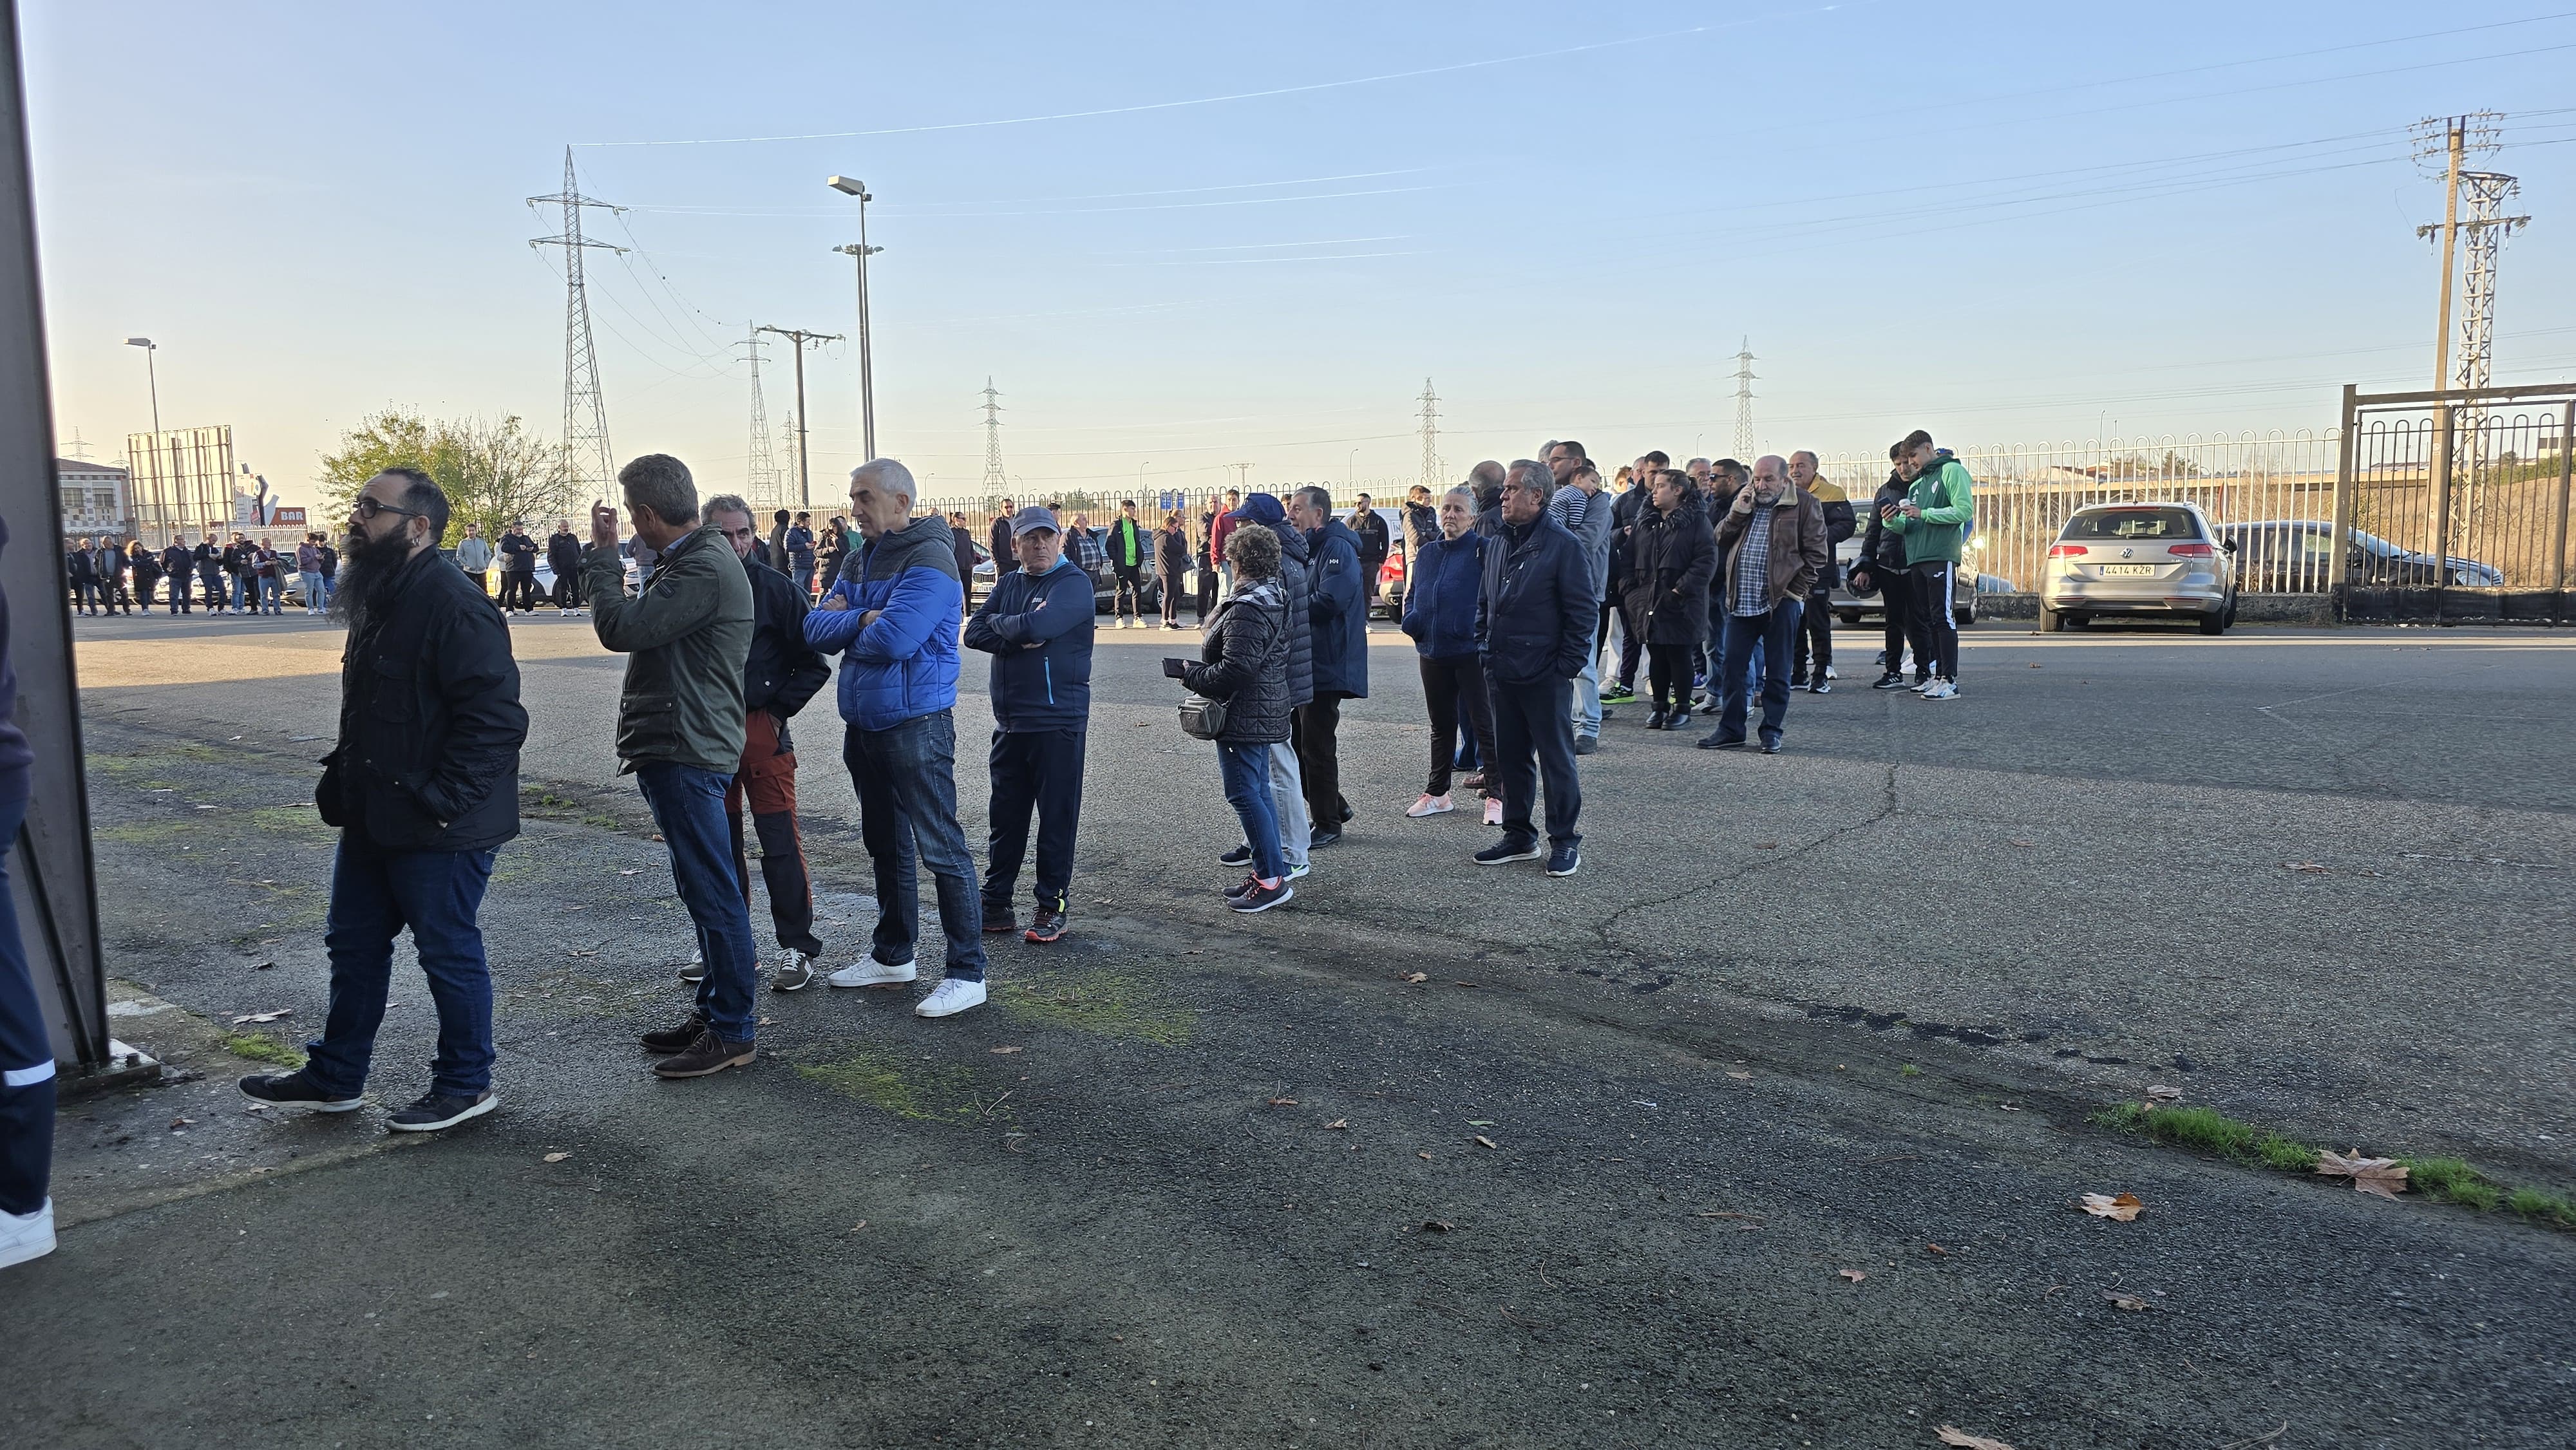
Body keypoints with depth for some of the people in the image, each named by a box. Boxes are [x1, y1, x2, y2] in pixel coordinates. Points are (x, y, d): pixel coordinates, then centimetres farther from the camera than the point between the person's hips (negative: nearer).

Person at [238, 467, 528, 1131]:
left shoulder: (454, 607, -21)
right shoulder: (380, 598, 12)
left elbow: (497, 719, -26)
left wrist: (440, 801, -25)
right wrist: (342, 779, 14)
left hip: (438, 828, -10)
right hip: (373, 819, 10)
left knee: (449, 953, 4)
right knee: (354, 945, 20)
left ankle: (465, 1085, 21)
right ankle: (335, 1076, 36)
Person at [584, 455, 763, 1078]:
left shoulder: (705, 569, -18)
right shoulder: (693, 558, 16)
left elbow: (620, 628, -21)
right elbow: (644, 628, 20)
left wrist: (603, 554, -9)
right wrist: (605, 558, 15)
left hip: (687, 755, -11)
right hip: (677, 750, 11)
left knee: (713, 893, -5)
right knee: (702, 890, 17)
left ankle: (732, 1033, 3)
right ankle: (711, 1010, 28)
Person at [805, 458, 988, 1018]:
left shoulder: (929, 561, -15)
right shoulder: (861, 560, 12)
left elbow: (892, 638, -26)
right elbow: (816, 628, 4)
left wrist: (847, 626, -5)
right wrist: (863, 620, -15)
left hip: (916, 724, -9)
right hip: (864, 722, 9)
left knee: (940, 848, -6)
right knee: (885, 844, 19)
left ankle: (967, 973, 0)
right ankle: (893, 955, 32)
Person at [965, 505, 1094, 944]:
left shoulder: (1073, 583, -8)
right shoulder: (1008, 583, 13)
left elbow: (1036, 626, -23)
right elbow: (974, 633, 3)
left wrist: (999, 623, -3)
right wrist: (1018, 639, -14)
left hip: (1058, 721, -6)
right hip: (1010, 721, 6)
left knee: (1057, 817, 2)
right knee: (1006, 816, 12)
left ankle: (1052, 907, 12)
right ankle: (995, 904, 20)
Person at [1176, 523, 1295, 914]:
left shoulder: (1247, 610, -21)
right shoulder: (1277, 599, 13)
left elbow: (1235, 671, -26)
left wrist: (1192, 674, -11)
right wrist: (1200, 671, 20)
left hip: (1242, 716, -11)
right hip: (1267, 712, 11)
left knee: (1243, 792, -6)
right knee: (1258, 789, 16)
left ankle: (1271, 878, -4)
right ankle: (1270, 869, 23)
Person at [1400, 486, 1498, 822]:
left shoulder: (1483, 550, -7)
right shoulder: (1426, 552, 11)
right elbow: (1411, 594, 18)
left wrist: (1481, 632, -20)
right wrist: (1413, 622, 1)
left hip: (1471, 652, -6)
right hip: (1433, 652, 6)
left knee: (1484, 723, 0)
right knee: (1441, 724, 16)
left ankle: (1496, 796, 7)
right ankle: (1436, 794, 26)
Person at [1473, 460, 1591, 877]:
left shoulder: (1563, 546, -10)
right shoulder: (1497, 543, 12)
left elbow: (1583, 612, -10)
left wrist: (1567, 665, -13)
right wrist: (1485, 649, 12)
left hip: (1545, 675, -7)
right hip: (1503, 672, 7)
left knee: (1556, 759, 2)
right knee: (1510, 756, 13)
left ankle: (1565, 842, 12)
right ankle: (1519, 837, 24)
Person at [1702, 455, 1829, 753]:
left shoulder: (1804, 503, -2)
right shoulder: (1744, 500, 13)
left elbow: (1817, 552, -3)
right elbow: (1721, 541, 10)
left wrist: (1796, 590, -8)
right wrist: (1737, 513, -5)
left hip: (1780, 600, -4)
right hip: (1741, 600, 5)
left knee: (1777, 671, 4)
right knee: (1732, 665, 6)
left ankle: (1772, 732, 12)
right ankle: (1730, 730, 14)